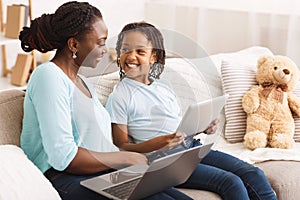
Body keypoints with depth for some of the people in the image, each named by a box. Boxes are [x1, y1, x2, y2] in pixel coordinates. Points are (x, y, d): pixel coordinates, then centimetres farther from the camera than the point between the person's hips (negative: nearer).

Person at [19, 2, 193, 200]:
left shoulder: (82, 81, 21)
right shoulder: (48, 76, -9)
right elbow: (63, 157, -19)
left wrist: (137, 159, -2)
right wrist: (127, 158, -12)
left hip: (104, 172, 8)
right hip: (66, 179, -8)